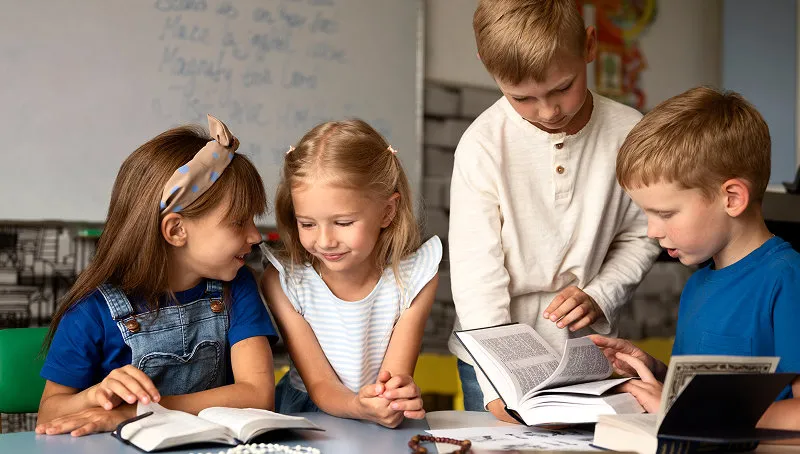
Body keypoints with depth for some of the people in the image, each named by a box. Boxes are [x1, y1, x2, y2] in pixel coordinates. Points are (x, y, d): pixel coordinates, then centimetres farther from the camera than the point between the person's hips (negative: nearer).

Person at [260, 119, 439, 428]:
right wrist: (359, 407, -36)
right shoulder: (283, 280, -12)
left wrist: (398, 395, -38)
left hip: (388, 426, 0)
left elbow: (394, 379, -14)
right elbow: (320, 385, -14)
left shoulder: (413, 276, -11)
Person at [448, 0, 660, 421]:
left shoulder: (627, 133, -7)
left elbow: (640, 236, 6)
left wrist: (600, 297, -10)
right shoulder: (482, 144, -15)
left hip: (585, 350, 2)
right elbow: (475, 271, -17)